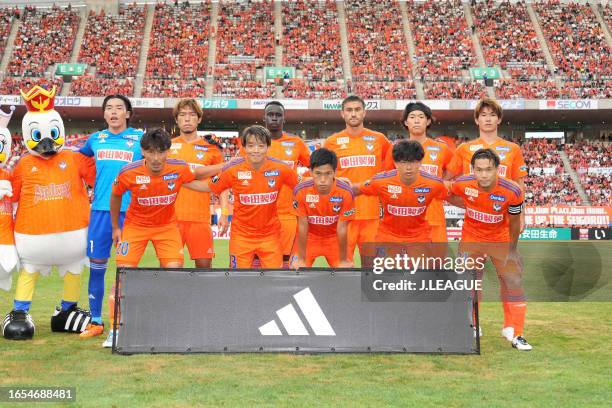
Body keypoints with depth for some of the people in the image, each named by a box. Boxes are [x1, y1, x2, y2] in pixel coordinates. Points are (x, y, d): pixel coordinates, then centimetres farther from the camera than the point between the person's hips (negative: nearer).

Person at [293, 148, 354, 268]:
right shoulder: (300, 191, -27)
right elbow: (302, 226, -16)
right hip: (310, 237, 0)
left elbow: (342, 228, -18)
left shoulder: (345, 192, -28)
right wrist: (301, 259, -10)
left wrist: (343, 261, -10)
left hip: (334, 238, 0)